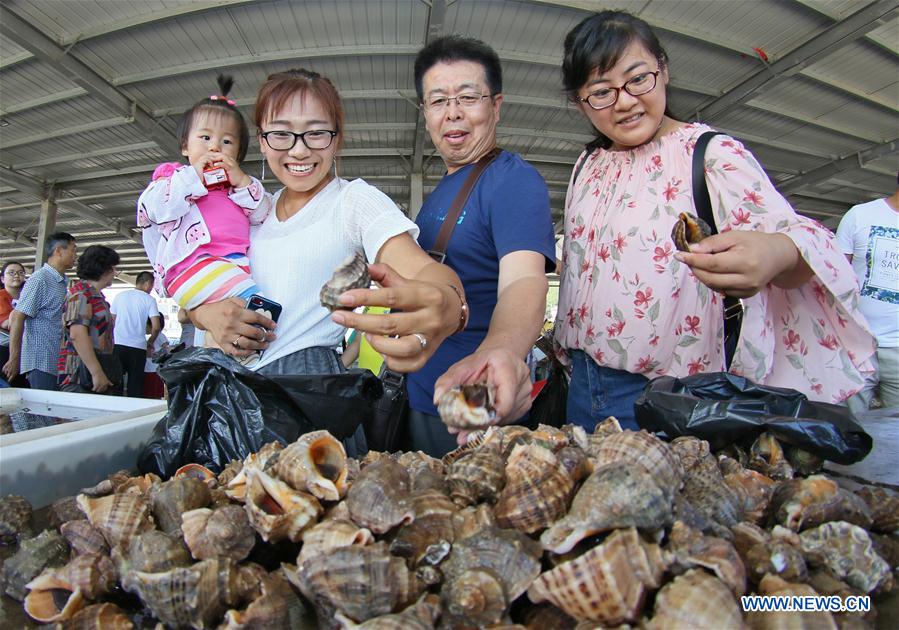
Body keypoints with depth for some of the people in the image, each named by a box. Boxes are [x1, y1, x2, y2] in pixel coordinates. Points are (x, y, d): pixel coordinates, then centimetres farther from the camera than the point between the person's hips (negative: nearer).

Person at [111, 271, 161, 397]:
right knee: (135, 387, 3)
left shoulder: (120, 296, 10)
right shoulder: (149, 300, 0)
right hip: (137, 347, -3)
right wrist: (150, 344, 10)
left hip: (118, 345, 3)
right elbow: (156, 327, -7)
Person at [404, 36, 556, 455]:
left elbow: (523, 279, -31)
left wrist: (499, 352, -52)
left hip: (474, 409, -8)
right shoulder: (443, 190, 13)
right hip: (422, 395, 9)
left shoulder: (514, 178, -14)